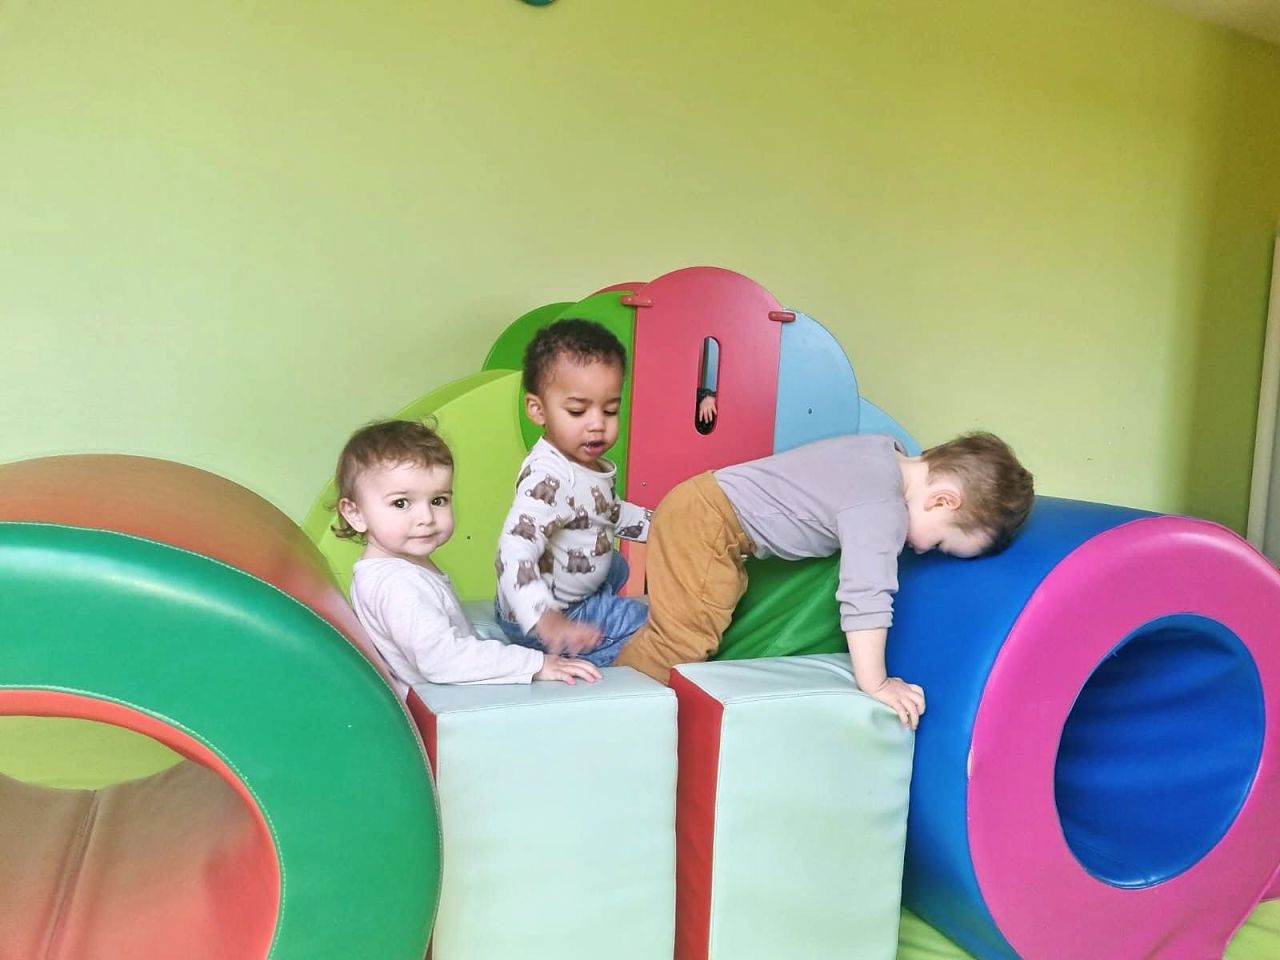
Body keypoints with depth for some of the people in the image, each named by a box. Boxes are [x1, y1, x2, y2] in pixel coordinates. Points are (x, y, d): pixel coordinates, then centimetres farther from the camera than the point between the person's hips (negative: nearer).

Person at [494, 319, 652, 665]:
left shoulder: (591, 462, -3)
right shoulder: (547, 479, -35)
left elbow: (609, 512, 18)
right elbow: (515, 552, -45)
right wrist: (546, 621, -57)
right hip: (533, 616, -10)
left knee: (617, 566, 34)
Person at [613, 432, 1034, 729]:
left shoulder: (886, 450, 3)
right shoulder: (883, 510, -23)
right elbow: (866, 596, -26)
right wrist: (875, 685, -19)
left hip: (704, 500, 10)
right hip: (704, 521, -10)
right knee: (682, 640, -11)